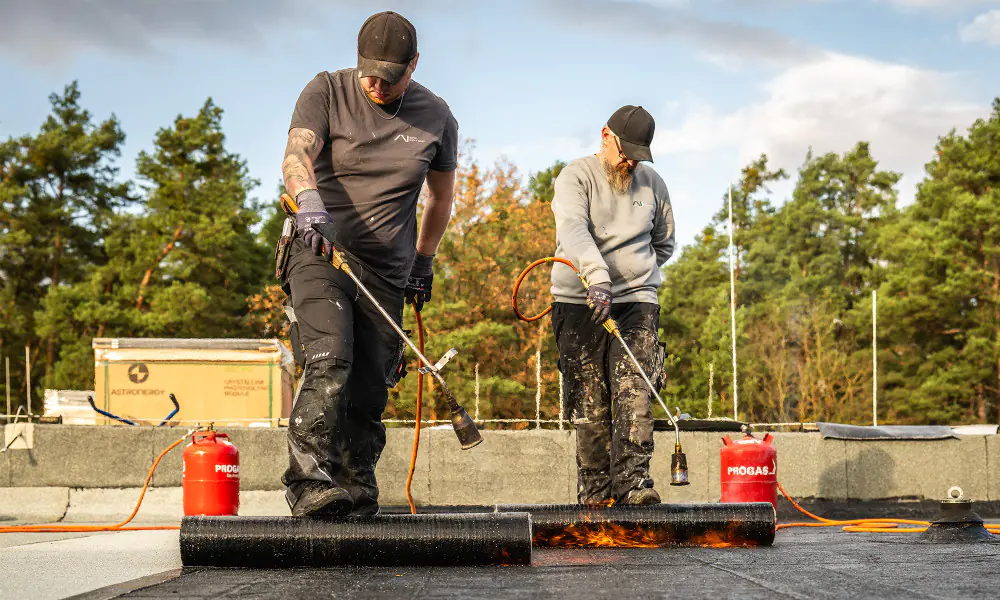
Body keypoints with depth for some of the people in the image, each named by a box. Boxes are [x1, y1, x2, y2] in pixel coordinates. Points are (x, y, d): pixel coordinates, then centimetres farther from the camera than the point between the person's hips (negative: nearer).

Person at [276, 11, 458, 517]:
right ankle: (309, 483, -27)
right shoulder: (327, 91, -2)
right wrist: (309, 201, -38)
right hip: (320, 253, -3)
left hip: (387, 272, 3)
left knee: (369, 390, 1)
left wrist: (423, 261, 25)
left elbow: (440, 195, 21)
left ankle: (357, 494, 13)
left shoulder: (436, 117, 6)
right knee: (329, 363, -23)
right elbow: (296, 155, -18)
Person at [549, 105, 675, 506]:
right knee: (589, 404, -3)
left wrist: (637, 275, 14)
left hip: (636, 301, 2)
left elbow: (663, 243, 27)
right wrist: (597, 276, -36)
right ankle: (595, 493, 3)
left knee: (634, 393, -14)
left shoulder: (652, 184, 13)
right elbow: (573, 229, -21)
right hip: (579, 303, -2)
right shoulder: (576, 177, -1)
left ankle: (633, 483, -18)